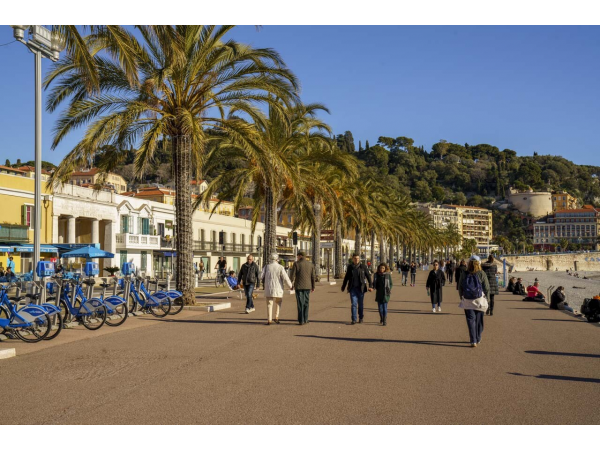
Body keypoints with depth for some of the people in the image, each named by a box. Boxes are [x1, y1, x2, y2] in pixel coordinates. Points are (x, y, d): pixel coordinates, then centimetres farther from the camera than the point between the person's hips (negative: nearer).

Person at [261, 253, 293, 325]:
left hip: (269, 288, 1)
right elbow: (286, 278, -9)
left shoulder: (266, 267, -2)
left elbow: (262, 277, -3)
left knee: (269, 304, 6)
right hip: (278, 289, -1)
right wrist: (290, 286, 6)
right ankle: (276, 317, 9)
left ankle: (269, 320, -3)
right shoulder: (280, 267, -8)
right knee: (278, 303, 19)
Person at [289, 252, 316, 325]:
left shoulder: (296, 264, -6)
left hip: (298, 286, -3)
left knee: (300, 304, 1)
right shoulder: (311, 264, 3)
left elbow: (292, 276, -8)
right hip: (307, 286, 3)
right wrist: (313, 287, 12)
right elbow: (313, 277, 3)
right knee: (306, 303, 12)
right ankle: (305, 320, 14)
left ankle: (301, 321, -2)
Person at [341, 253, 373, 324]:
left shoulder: (363, 267, -1)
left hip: (361, 288, -1)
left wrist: (370, 286, -11)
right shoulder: (349, 267, 5)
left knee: (361, 304, 8)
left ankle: (361, 318, 23)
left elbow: (369, 277, 0)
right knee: (354, 304, -5)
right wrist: (343, 287, 22)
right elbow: (346, 278, 16)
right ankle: (354, 319, -3)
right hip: (352, 288, 1)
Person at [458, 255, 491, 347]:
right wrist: (486, 297, 9)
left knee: (470, 320, 4)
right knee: (479, 320, 14)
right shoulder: (481, 274, -8)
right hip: (479, 300, 0)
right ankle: (478, 339, 27)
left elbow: (460, 288, 2)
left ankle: (473, 341, -5)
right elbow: (487, 288, -5)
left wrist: (462, 298, 14)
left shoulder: (464, 274, -4)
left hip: (467, 301, 0)